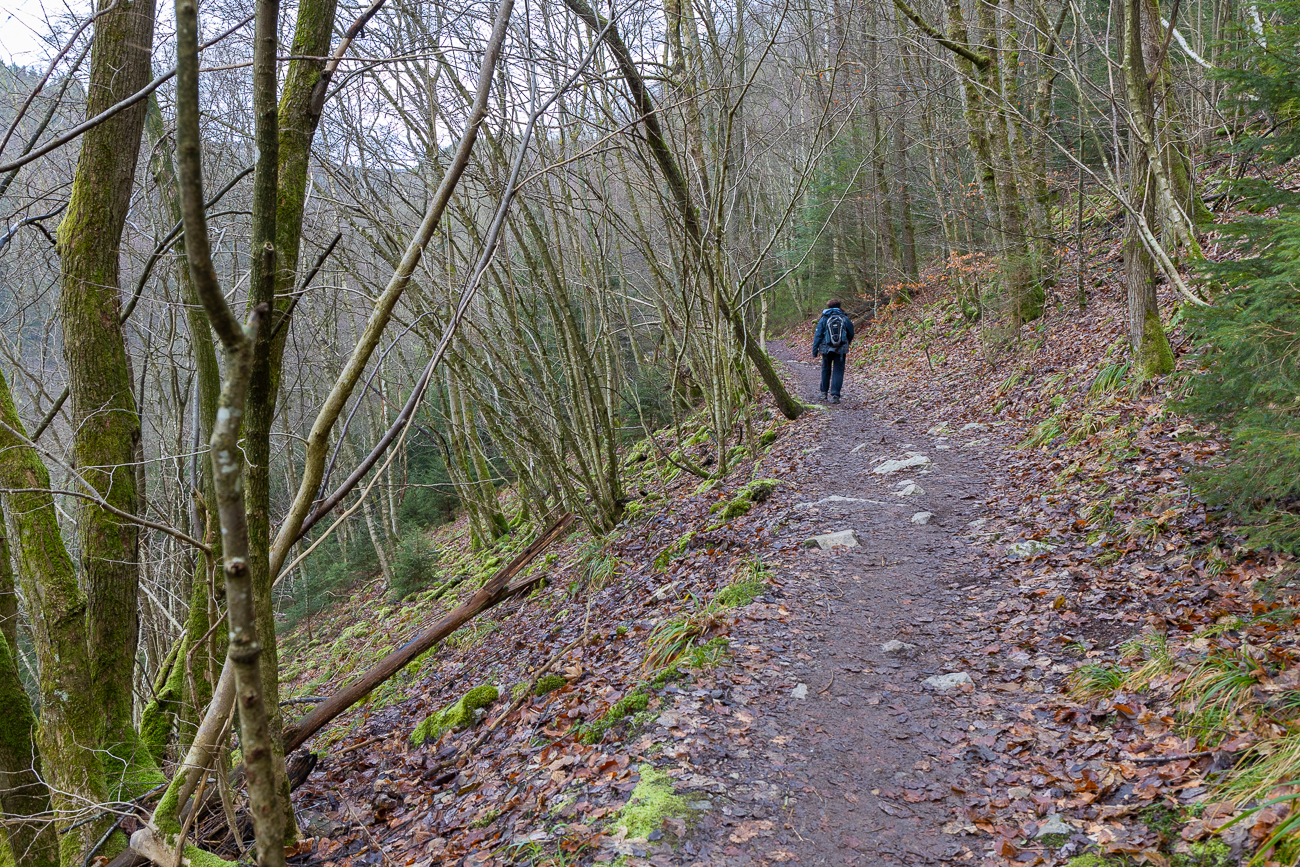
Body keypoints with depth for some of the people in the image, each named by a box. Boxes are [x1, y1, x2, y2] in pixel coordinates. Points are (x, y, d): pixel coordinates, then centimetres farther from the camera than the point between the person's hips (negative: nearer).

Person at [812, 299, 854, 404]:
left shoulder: (824, 319, 0)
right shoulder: (845, 318, 3)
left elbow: (818, 335, -3)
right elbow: (851, 334, 12)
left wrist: (815, 350, 0)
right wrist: (846, 345, 30)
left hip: (826, 348, 0)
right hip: (841, 349, 0)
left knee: (826, 370, 18)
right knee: (838, 371, 2)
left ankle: (824, 392, 25)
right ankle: (835, 395, -8)